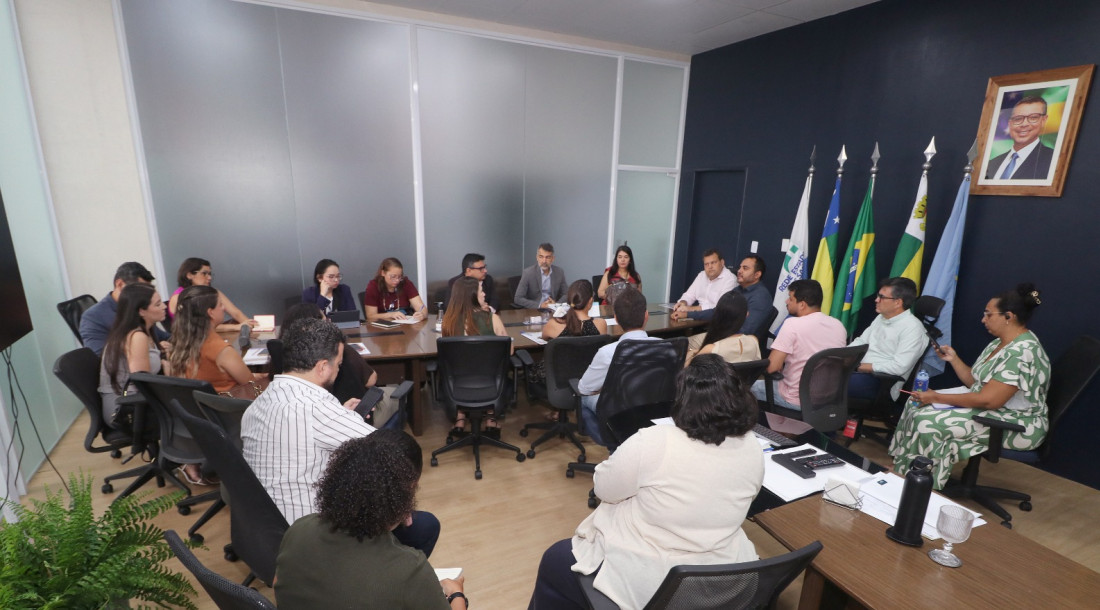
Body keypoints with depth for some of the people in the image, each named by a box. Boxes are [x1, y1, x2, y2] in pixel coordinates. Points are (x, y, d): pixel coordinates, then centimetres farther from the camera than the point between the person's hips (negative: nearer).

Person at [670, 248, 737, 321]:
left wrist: (692, 308, -25)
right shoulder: (702, 275, 12)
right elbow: (689, 295, 18)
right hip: (700, 316, 7)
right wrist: (682, 303, -6)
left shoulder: (730, 279, -13)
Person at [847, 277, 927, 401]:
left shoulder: (912, 328, -12)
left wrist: (859, 366, -18)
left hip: (883, 383, -8)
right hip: (860, 372, 8)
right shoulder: (881, 317, 14)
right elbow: (860, 342, 16)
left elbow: (899, 367, -21)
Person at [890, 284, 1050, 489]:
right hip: (989, 411, 10)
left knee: (929, 422, -23)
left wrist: (937, 398, -20)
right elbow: (975, 382, 13)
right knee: (918, 405, 1)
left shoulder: (1022, 352, -24)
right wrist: (954, 359, 2)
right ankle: (901, 471, 2)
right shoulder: (999, 344, 8)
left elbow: (988, 400, -27)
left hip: (1016, 425, -10)